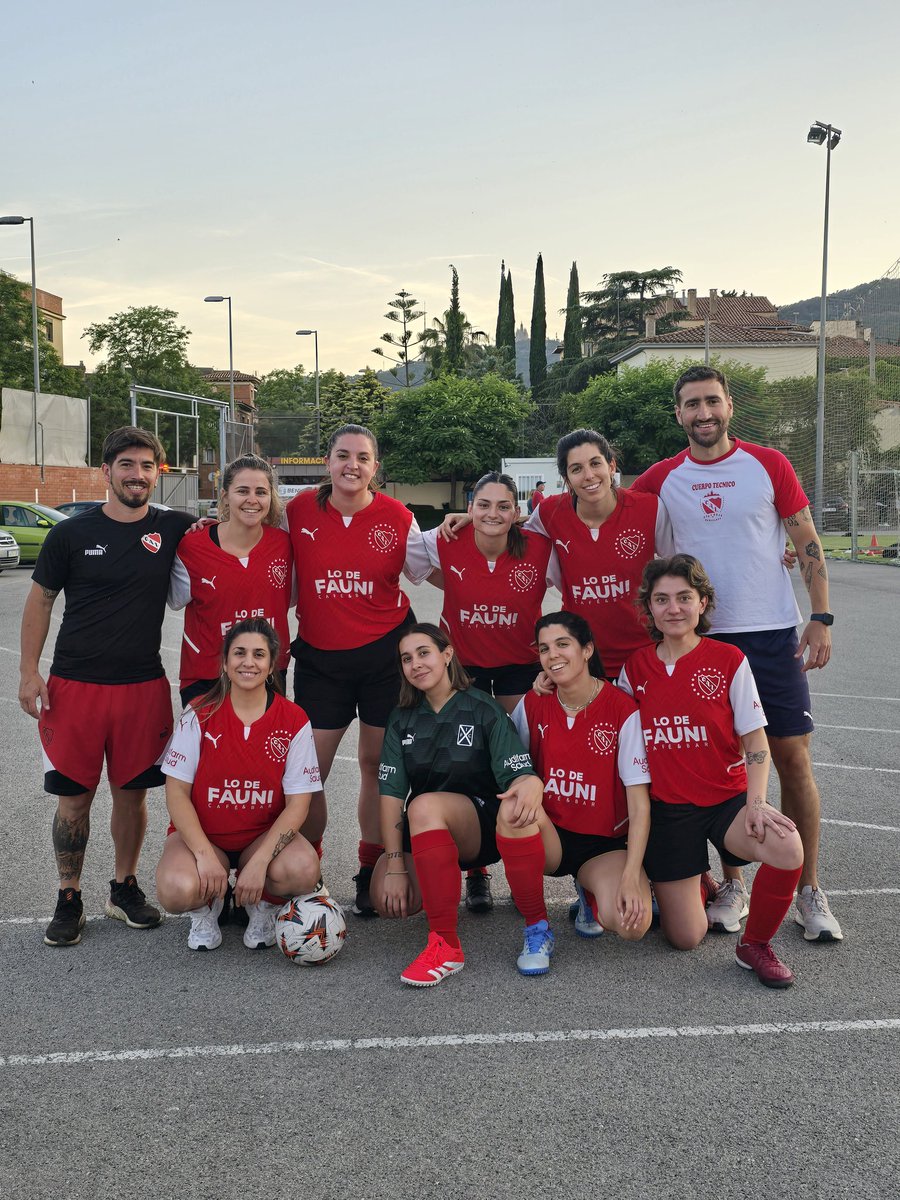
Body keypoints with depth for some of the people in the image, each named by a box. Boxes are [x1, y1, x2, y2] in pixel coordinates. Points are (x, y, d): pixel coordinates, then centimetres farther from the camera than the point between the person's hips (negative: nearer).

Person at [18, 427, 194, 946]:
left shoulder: (173, 528, 2)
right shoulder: (71, 533, -1)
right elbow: (40, 600, 5)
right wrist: (30, 671, -2)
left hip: (143, 686, 1)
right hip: (74, 685, -1)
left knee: (132, 791, 10)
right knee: (74, 796, 5)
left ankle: (125, 887, 28)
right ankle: (69, 899, 21)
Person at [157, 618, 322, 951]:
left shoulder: (294, 721, -7)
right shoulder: (200, 714, -7)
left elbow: (298, 804, -9)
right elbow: (176, 791, -8)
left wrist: (259, 862, -21)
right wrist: (205, 854, -20)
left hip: (264, 836, 0)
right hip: (201, 834, 0)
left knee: (303, 869, -32)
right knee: (177, 890, -32)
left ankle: (263, 906, 6)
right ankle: (207, 905, 9)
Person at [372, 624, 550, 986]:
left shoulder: (483, 709, -3)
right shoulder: (402, 719, 6)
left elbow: (522, 773, -14)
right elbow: (391, 793, -3)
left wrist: (529, 787, -39)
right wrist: (395, 864, -13)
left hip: (483, 826, -1)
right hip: (423, 834, 1)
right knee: (389, 901, -31)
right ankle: (441, 893, 3)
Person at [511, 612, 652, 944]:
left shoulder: (621, 709, -12)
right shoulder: (532, 705, -2)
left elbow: (640, 803, -13)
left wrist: (631, 876, -23)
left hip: (605, 843, -1)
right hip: (548, 839, 2)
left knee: (632, 924, -29)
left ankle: (592, 892, 9)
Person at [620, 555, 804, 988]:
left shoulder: (728, 659, -4)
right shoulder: (635, 668, 3)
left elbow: (754, 740, -5)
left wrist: (756, 802, -16)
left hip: (727, 797, -1)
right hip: (668, 808, 1)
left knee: (788, 850, -33)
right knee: (686, 939, -2)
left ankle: (755, 944, -4)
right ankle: (695, 884, 35)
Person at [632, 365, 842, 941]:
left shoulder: (769, 465, 0)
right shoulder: (661, 479, 3)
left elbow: (808, 544, 3)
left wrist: (822, 619, -3)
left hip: (772, 633, -1)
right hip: (702, 637, 1)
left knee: (793, 758, 0)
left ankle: (809, 890, 14)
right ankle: (733, 885, 20)